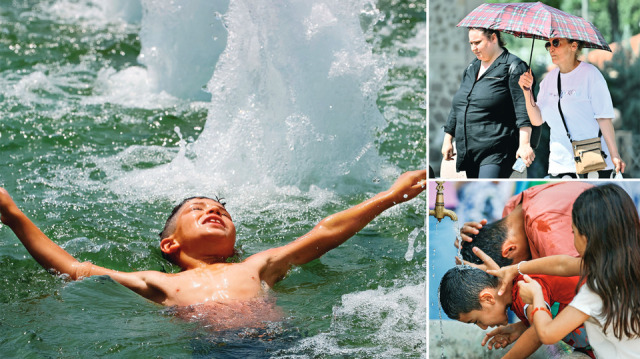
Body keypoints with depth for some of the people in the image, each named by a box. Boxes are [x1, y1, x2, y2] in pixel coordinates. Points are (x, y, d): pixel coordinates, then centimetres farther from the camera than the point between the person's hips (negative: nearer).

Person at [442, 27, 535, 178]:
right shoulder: (471, 68, 19)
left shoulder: (513, 67, -4)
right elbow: (456, 108, 26)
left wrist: (524, 144, -21)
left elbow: (522, 108, -13)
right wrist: (448, 139, 22)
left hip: (497, 152, -8)